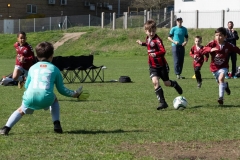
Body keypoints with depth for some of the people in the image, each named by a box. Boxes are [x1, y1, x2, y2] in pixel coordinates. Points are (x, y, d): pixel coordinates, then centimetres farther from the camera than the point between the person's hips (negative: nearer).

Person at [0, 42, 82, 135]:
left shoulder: (32, 68, 21)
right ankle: (57, 125, 20)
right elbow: (61, 90, 17)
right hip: (46, 99, -1)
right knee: (54, 100, 33)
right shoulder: (54, 69, 16)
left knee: (21, 110, 30)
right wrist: (73, 94, 32)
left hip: (30, 99, 1)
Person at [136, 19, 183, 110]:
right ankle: (162, 102, -14)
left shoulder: (157, 40, -20)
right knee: (155, 82, -16)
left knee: (166, 83, 10)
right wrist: (143, 44, 30)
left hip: (162, 65, -5)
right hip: (153, 66, 5)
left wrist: (155, 54, -49)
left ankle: (174, 84, 48)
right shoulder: (148, 38, 3)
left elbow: (163, 51, -33)